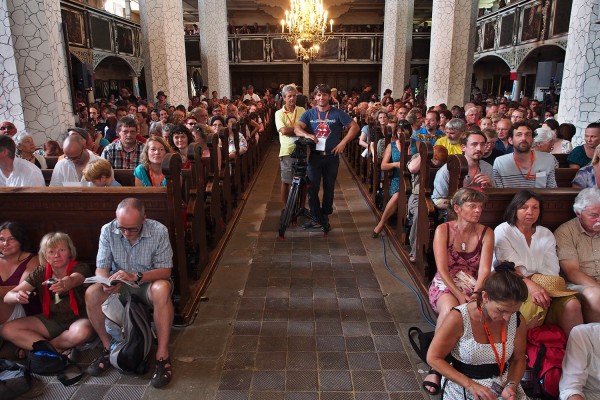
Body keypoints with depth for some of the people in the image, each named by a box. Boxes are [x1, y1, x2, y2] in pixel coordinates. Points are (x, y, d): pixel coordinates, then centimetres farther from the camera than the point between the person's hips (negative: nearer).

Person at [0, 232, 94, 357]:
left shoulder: (80, 268, -11)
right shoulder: (40, 272, 0)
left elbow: (74, 279, -36)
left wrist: (66, 283, -62)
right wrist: (17, 297, -30)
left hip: (77, 319, -4)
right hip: (50, 320, 4)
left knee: (82, 331, -38)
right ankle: (56, 351, -17)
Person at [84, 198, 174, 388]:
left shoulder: (159, 231, -20)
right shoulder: (108, 231, -11)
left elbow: (165, 270, -19)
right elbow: (101, 268, -8)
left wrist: (136, 277, -35)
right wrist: (107, 283, -31)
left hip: (149, 282, -3)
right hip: (119, 284, 3)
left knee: (162, 289, -37)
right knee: (91, 294, -25)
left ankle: (162, 355, -27)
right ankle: (108, 348, -3)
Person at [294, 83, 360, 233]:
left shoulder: (337, 113, 1)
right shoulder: (309, 114, 5)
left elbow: (354, 127, 0)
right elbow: (297, 128, -9)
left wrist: (343, 142, -11)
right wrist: (307, 135, -30)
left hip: (332, 156, -1)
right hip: (314, 156, 1)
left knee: (328, 188, 9)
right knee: (312, 188, -1)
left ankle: (325, 217, 23)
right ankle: (316, 218, 12)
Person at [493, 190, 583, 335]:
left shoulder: (546, 234, 16)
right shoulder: (503, 231, 1)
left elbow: (552, 269, 4)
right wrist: (530, 285, -28)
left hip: (544, 284, 5)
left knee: (572, 304, -22)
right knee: (536, 303, -33)